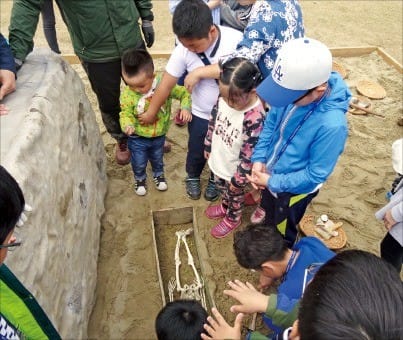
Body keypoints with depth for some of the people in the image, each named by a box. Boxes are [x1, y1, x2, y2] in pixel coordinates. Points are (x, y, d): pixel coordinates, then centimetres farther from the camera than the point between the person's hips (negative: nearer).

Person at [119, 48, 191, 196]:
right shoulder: (127, 94, -26)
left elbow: (183, 93, -12)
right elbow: (126, 113, -15)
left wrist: (185, 107, -29)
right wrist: (127, 125, -36)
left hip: (159, 135, 2)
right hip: (137, 138, -1)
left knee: (157, 159, 28)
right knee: (139, 163, 18)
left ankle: (158, 174, 59)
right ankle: (139, 179, 51)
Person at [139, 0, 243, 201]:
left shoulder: (236, 41, -27)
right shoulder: (183, 49, -20)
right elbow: (166, 84, -11)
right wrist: (151, 113, 0)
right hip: (200, 114, 1)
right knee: (196, 151, 21)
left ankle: (215, 180, 51)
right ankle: (192, 177, 53)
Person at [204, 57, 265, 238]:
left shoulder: (255, 118, -37)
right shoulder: (224, 98, -18)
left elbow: (249, 155, -27)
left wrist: (238, 179, -17)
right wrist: (208, 147, 10)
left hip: (234, 169, -6)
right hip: (218, 161, 6)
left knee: (234, 195, 24)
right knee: (221, 187, 33)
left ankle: (233, 218, 54)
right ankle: (225, 206, 63)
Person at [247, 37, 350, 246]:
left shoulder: (332, 125, -38)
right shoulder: (295, 88, -21)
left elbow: (316, 174, -26)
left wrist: (273, 182, -21)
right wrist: (259, 158, -13)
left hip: (293, 190, -5)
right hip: (271, 175, 5)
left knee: (280, 233, 23)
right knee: (269, 216, 34)